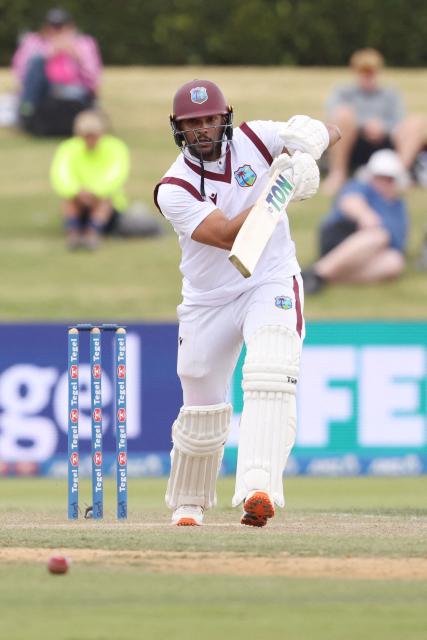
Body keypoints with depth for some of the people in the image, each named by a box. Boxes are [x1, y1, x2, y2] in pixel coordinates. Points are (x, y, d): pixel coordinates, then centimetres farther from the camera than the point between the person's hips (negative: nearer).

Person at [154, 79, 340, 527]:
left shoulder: (253, 140, -6)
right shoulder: (174, 189, -13)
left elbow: (329, 133, -4)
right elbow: (227, 236, -26)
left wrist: (310, 143, -28)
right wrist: (278, 188, -32)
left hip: (272, 284, 0)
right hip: (208, 301, 1)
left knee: (271, 381, -27)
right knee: (202, 415, 7)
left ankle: (258, 490, -41)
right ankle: (187, 504, 32)